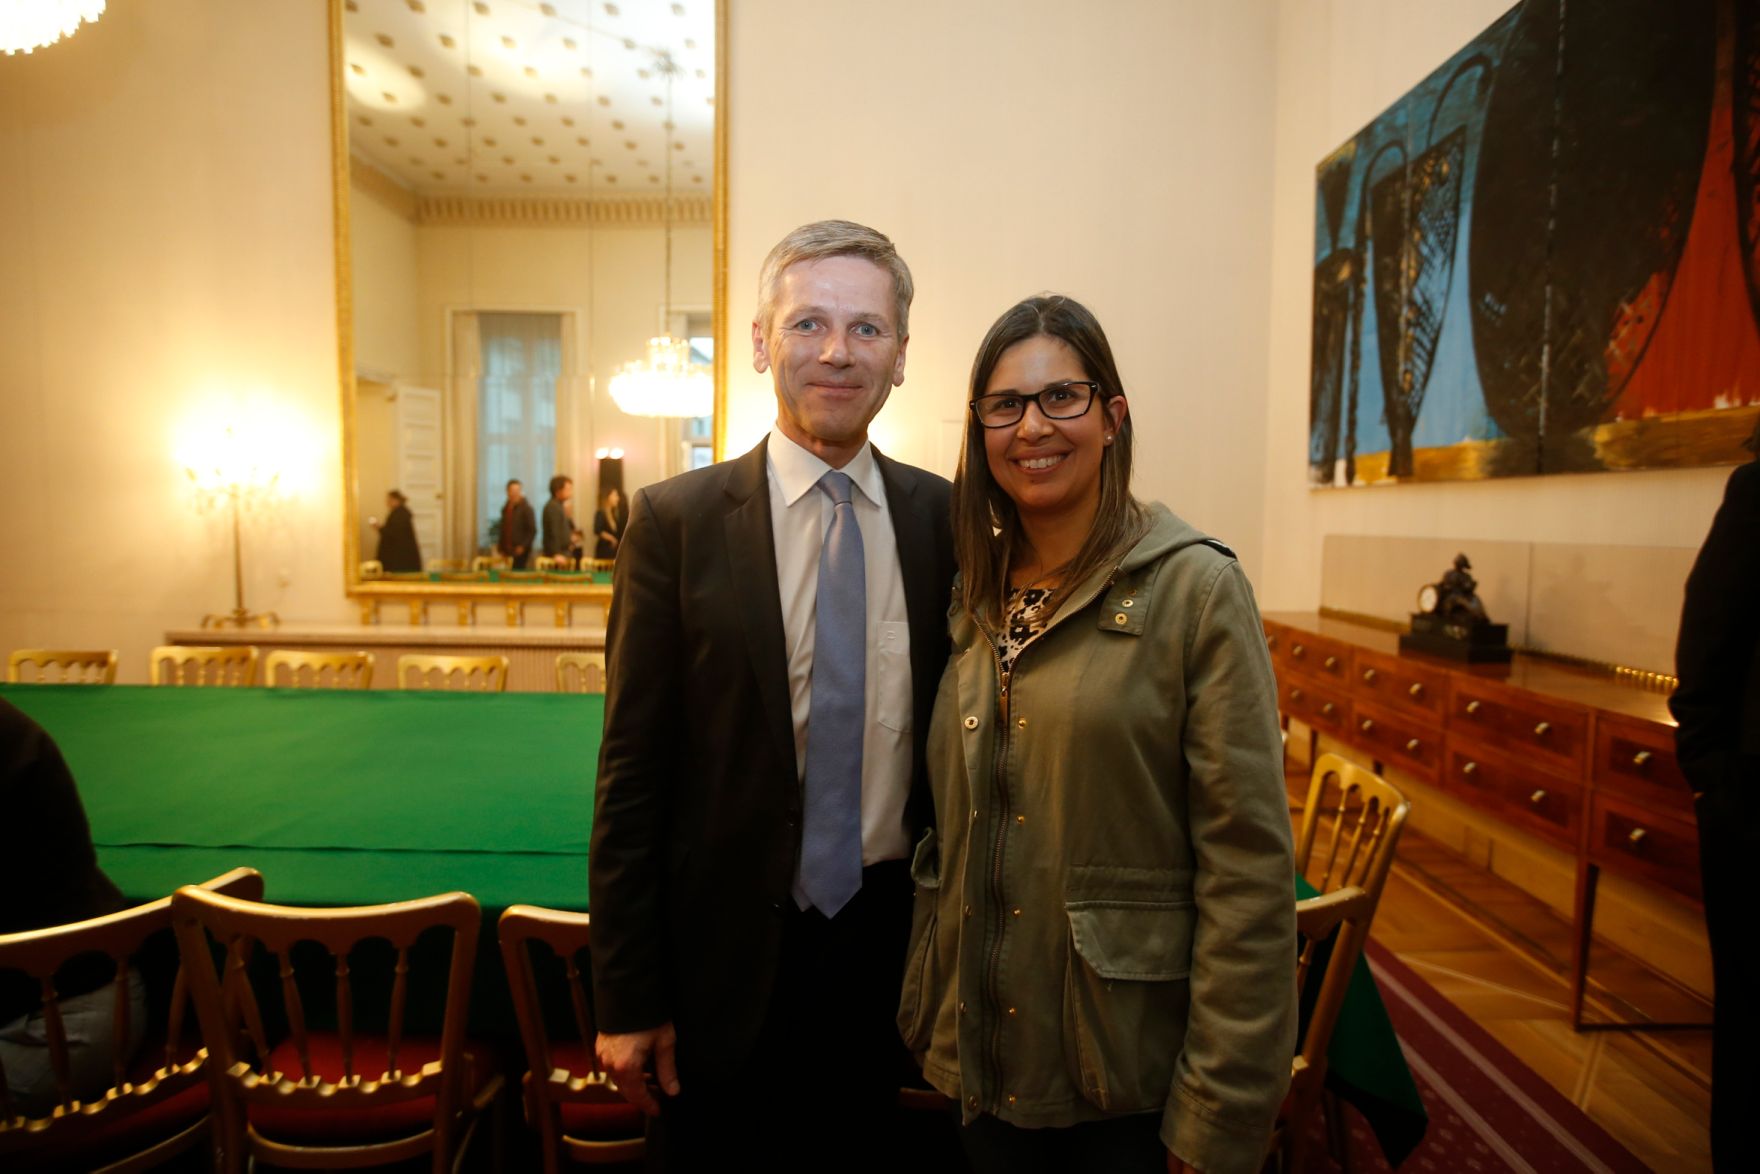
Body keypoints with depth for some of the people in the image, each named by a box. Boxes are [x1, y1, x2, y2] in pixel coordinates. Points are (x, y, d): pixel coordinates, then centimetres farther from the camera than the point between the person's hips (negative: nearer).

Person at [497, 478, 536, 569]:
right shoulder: (506, 508, 12)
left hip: (520, 551, -6)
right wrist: (500, 545, 11)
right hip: (508, 550, 6)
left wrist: (523, 546, -14)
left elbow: (532, 530, -9)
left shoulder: (526, 508, -6)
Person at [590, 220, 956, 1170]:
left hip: (889, 941, 3)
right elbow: (632, 773, -8)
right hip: (728, 948, -2)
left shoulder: (943, 518, -2)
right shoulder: (676, 520, -10)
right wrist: (626, 998, -6)